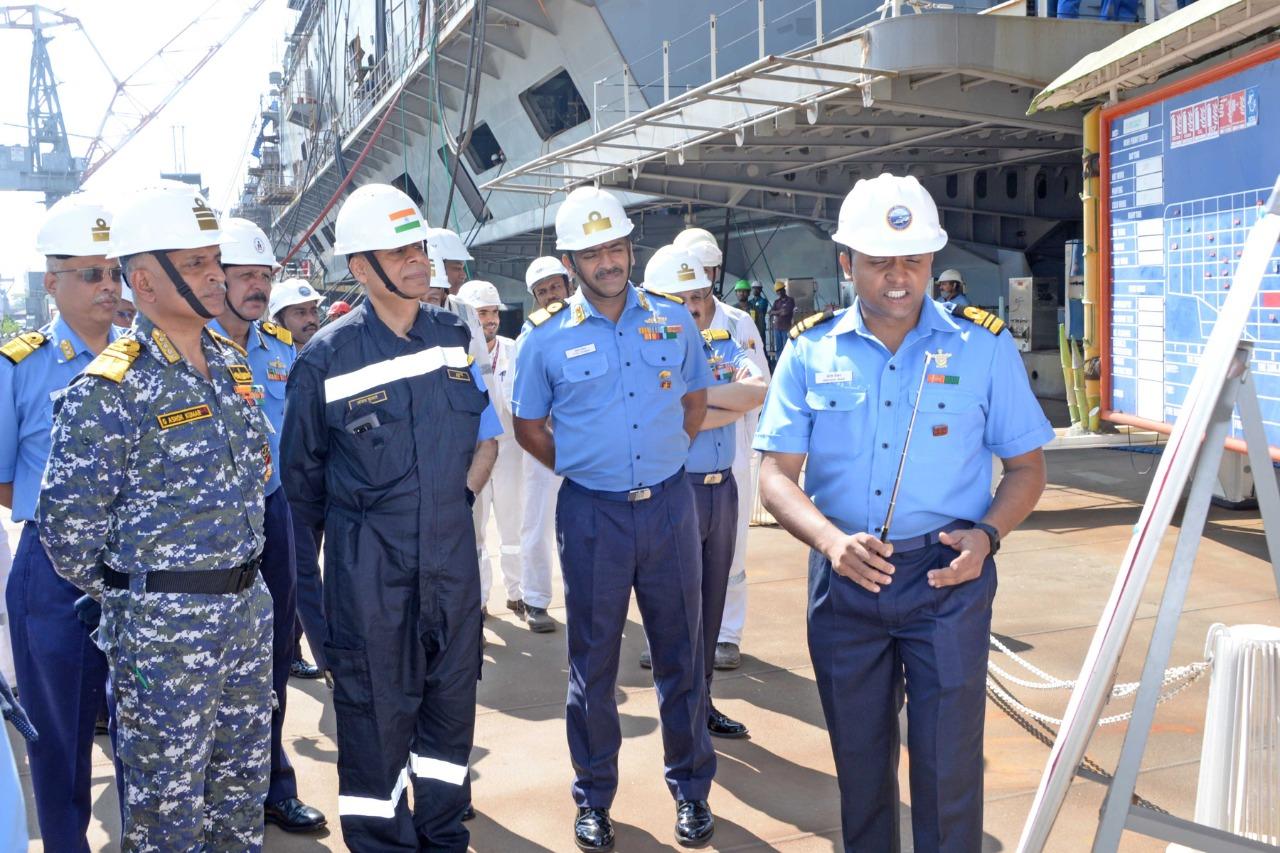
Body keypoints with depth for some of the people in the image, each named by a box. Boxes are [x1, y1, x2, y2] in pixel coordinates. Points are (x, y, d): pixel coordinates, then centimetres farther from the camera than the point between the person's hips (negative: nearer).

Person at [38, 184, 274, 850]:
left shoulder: (232, 363, 5)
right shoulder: (109, 392, -17)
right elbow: (68, 528, -14)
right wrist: (128, 597, -1)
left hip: (248, 604, 7)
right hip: (162, 622, -6)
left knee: (244, 779, 20)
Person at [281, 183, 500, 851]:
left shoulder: (457, 336, 3)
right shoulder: (326, 357, -7)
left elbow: (486, 431, 15)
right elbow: (302, 472, 2)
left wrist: (462, 494, 6)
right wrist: (309, 560, 8)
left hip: (452, 551, 4)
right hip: (368, 564, -4)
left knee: (452, 695, 14)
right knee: (375, 708, 6)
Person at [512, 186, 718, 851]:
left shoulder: (673, 319, 3)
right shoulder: (545, 336, -2)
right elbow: (527, 426, 8)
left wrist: (663, 460, 10)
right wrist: (582, 468, 5)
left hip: (669, 504, 2)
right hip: (591, 514, -1)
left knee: (681, 652, 10)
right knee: (592, 659, 9)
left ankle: (691, 788, 27)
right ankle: (593, 798, 25)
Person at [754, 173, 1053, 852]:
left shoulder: (983, 345, -3)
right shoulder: (810, 350, -1)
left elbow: (1025, 465, 4)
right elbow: (776, 474, -4)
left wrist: (987, 533, -15)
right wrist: (832, 540, -22)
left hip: (948, 578, -1)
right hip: (843, 579, 2)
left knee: (947, 764, 3)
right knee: (858, 757, 17)